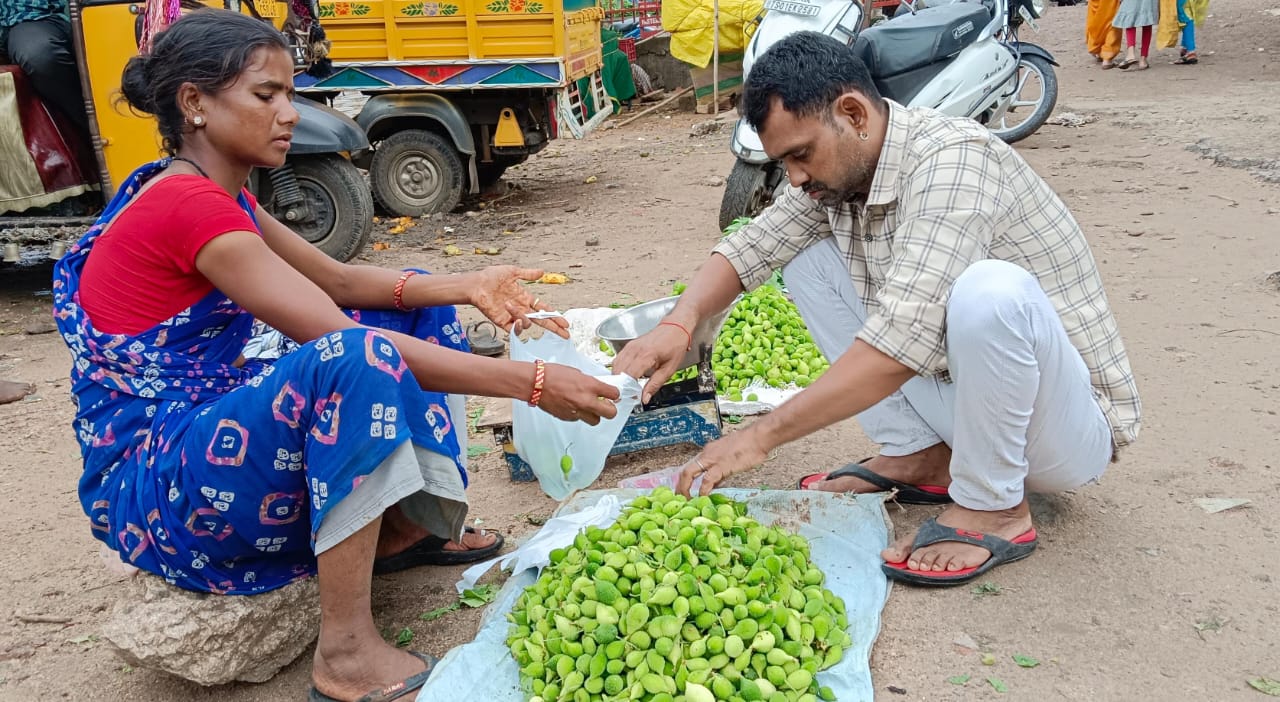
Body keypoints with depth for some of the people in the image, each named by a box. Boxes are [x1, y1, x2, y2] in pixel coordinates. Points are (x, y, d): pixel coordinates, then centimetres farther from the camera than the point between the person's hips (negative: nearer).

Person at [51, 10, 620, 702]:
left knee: (415, 306, 10)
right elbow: (347, 346, -29)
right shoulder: (188, 205, -23)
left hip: (212, 425, 10)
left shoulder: (210, 194, 7)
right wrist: (527, 383, -30)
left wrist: (467, 287, -9)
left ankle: (400, 527, 8)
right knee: (361, 354, -37)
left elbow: (339, 279, 7)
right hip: (150, 489, -10)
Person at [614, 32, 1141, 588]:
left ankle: (993, 507, -14)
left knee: (991, 289, -39)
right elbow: (748, 248, 4)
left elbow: (902, 347, -36)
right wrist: (678, 324, -16)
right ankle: (919, 456, 5)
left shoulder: (951, 160, -27)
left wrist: (760, 437, -33)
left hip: (1069, 424, -7)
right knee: (807, 255, 2)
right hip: (957, 396, 8)